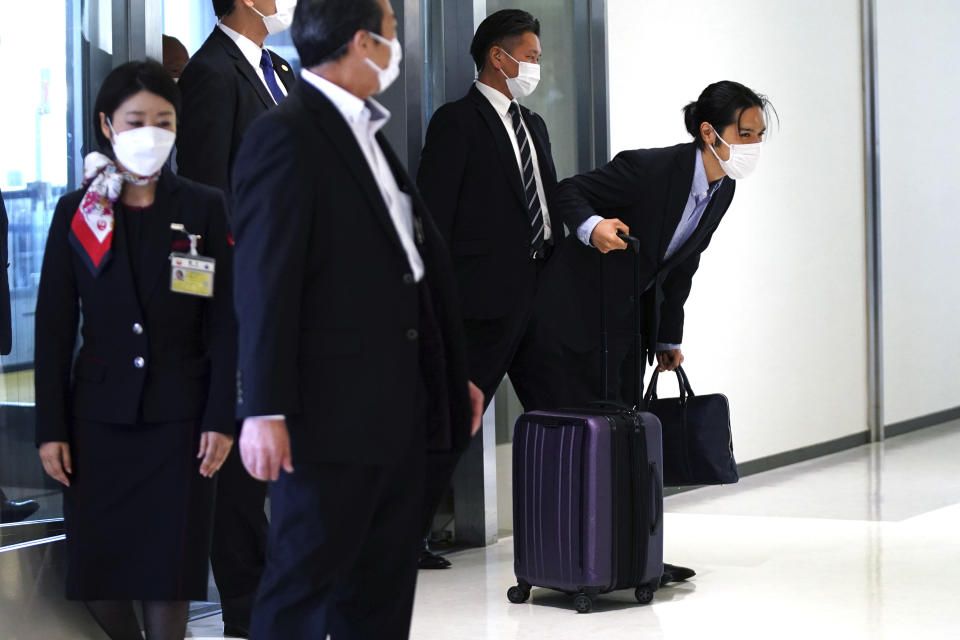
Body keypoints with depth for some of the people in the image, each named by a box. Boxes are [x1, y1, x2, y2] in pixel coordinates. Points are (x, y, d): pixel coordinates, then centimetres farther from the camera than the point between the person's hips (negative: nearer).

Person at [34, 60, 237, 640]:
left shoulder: (204, 209, 3)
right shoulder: (76, 213, 5)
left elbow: (224, 324, 1)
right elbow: (54, 327, 4)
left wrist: (221, 418, -6)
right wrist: (51, 428, 0)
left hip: (179, 416, -1)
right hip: (99, 417, 1)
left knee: (170, 571, -1)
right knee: (100, 571, 0)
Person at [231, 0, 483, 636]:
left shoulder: (366, 132, 16)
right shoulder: (285, 135, -12)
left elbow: (420, 260, 18)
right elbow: (264, 283, -16)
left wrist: (452, 376, 18)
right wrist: (265, 411, -20)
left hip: (396, 409, 9)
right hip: (332, 410, -9)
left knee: (385, 586, 14)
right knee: (305, 582, 0)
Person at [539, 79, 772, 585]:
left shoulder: (723, 190, 0)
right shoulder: (652, 169, -24)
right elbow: (569, 192, -17)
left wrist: (669, 339, 13)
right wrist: (593, 227, -38)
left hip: (635, 312, 7)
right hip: (586, 308, -7)